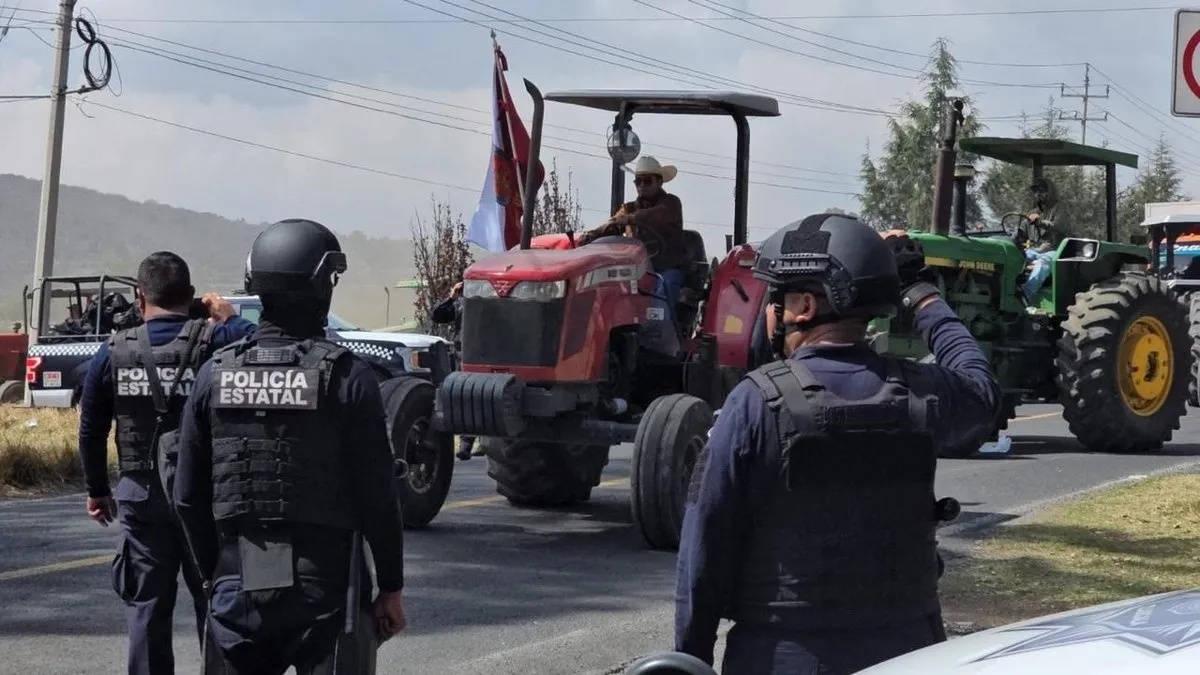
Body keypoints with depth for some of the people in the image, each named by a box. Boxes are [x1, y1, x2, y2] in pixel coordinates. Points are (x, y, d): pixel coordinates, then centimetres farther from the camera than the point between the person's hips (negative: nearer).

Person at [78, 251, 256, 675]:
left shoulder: (114, 352, 0)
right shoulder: (214, 342, -9)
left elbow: (91, 429, 6)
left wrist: (96, 489, 18)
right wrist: (229, 319, -4)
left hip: (140, 496, 2)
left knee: (147, 608, 8)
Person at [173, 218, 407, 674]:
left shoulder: (215, 373, 2)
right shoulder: (346, 375, -10)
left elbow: (188, 496, 6)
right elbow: (377, 497, -9)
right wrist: (391, 588, 1)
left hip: (239, 589, 4)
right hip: (325, 588, -3)